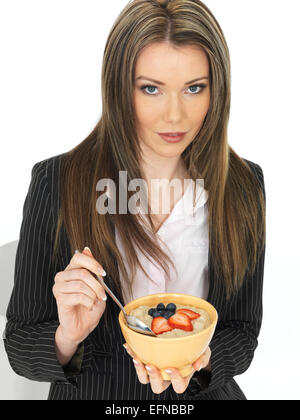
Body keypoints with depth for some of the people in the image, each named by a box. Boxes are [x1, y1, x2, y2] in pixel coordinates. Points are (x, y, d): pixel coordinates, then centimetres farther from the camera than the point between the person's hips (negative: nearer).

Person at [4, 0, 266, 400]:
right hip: (92, 394, 0)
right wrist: (67, 340, -24)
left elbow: (242, 336, 1)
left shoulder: (243, 185, -6)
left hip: (202, 393, 1)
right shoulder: (56, 183, -12)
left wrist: (198, 359, -18)